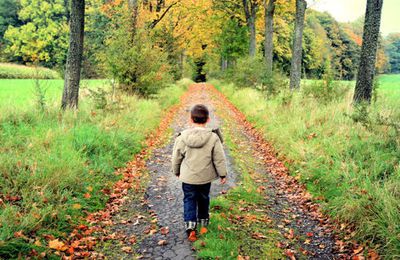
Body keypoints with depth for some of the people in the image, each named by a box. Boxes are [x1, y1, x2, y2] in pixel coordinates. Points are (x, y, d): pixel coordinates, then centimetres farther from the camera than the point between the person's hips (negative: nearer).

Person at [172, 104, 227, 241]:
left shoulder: (183, 137, -13)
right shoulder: (213, 137, -16)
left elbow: (177, 157, -1)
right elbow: (219, 158, -9)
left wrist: (176, 171, 16)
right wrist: (223, 174, 5)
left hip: (188, 177, -1)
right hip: (205, 177, 1)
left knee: (189, 200, 10)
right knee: (203, 199, 20)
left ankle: (190, 226, -3)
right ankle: (203, 222, 36)